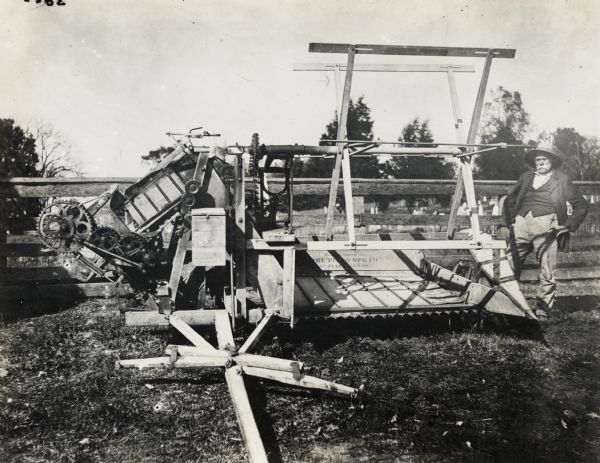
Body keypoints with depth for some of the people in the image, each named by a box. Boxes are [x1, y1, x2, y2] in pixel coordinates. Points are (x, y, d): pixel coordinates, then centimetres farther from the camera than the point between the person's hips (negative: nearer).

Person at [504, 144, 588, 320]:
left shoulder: (562, 180, 10)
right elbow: (510, 201, 27)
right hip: (522, 224, 3)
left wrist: (569, 225, 0)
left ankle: (542, 311, 8)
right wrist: (511, 221, 14)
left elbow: (581, 205, 10)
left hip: (546, 226, -3)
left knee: (547, 273, -2)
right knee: (509, 266, -2)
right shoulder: (526, 177, 19)